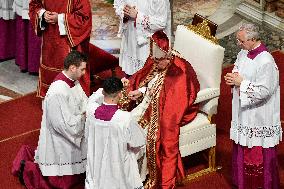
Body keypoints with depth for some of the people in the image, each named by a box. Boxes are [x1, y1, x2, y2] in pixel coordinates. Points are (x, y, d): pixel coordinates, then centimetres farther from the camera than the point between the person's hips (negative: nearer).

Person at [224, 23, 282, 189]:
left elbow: (264, 91, -24)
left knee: (260, 154, 3)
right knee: (243, 149, 18)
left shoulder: (266, 62, -23)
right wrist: (233, 79, -4)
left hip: (259, 117, -8)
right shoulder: (243, 54, 3)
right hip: (243, 111, 8)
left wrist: (242, 83, -20)